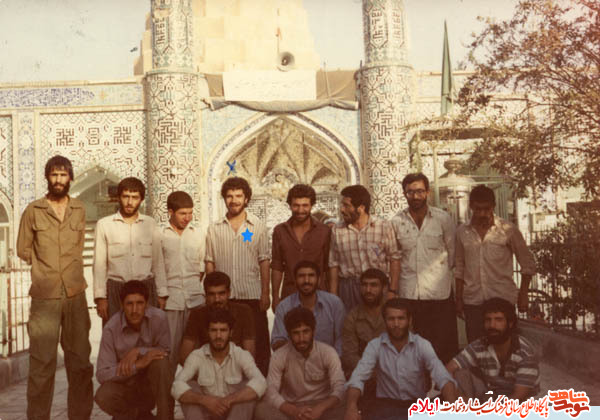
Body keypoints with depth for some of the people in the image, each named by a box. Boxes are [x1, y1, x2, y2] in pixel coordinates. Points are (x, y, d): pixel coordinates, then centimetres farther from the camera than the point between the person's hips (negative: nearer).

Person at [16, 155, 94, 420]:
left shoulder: (79, 210, 8)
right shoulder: (33, 211, 1)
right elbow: (23, 250, 8)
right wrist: (46, 268, 12)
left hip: (76, 295, 2)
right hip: (44, 296, -2)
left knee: (80, 361, 7)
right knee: (42, 363, 0)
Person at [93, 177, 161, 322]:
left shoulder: (151, 224, 8)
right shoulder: (104, 225, 5)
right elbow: (99, 264, 5)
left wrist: (162, 294, 5)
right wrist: (100, 297, -1)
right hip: (115, 289, -1)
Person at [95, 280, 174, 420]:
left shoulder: (159, 318, -17)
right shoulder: (111, 328, -17)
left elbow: (166, 351, -8)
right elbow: (102, 374, -19)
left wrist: (138, 351, -25)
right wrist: (138, 365, -30)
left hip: (152, 387, 0)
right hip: (124, 385, 1)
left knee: (161, 363, -31)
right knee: (103, 396, -30)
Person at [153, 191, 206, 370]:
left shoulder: (198, 233, 9)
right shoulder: (159, 234, 2)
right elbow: (158, 267, 0)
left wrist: (194, 284, 8)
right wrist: (163, 294, -5)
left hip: (195, 297, 2)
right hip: (171, 297, -2)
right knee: (171, 344, -2)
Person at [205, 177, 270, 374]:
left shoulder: (258, 226, 4)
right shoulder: (214, 229, 7)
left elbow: (263, 261, 2)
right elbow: (209, 262, 8)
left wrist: (266, 293, -2)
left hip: (252, 295, -1)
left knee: (259, 342, 2)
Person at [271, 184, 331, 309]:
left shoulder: (324, 231, 0)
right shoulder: (280, 231, 5)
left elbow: (328, 268, 3)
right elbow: (276, 267, 8)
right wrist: (275, 297, 4)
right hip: (289, 295, 1)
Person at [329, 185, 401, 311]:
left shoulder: (384, 226, -1)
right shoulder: (337, 230, 5)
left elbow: (394, 259, 0)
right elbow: (334, 265, 8)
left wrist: (392, 291, -6)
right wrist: (333, 298, 5)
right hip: (348, 290, 2)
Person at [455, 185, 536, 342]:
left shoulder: (508, 230, -3)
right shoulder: (462, 232, 5)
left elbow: (528, 264, 4)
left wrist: (522, 296, 0)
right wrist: (458, 299, 11)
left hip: (503, 300, -2)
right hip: (473, 302, 2)